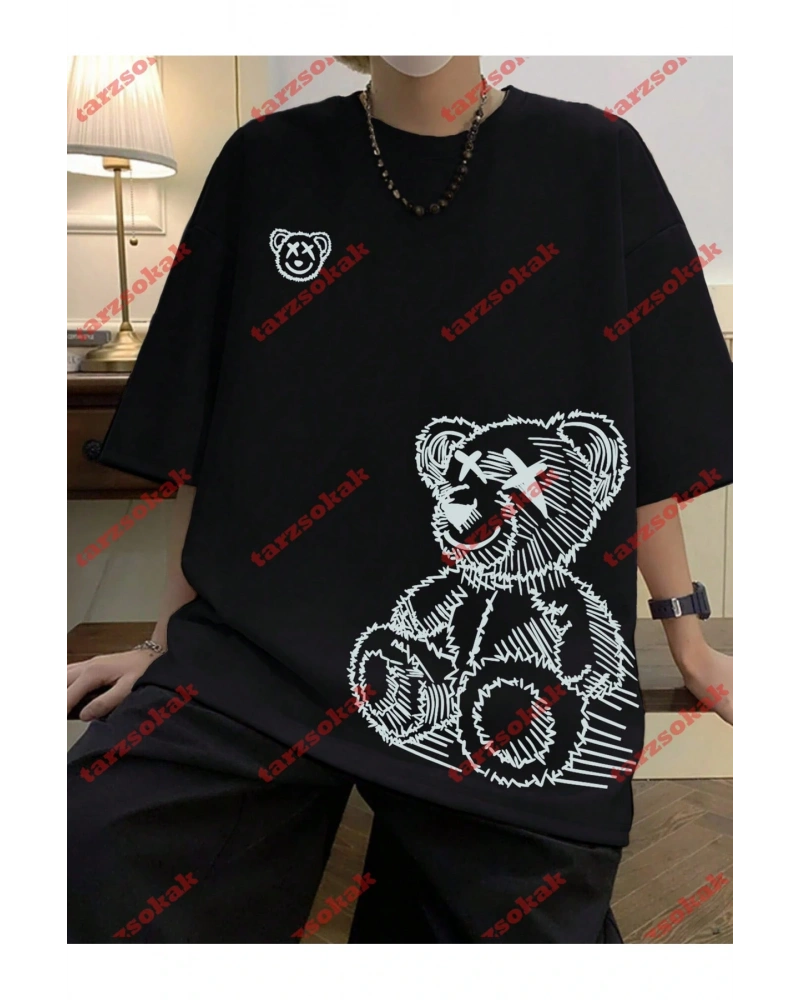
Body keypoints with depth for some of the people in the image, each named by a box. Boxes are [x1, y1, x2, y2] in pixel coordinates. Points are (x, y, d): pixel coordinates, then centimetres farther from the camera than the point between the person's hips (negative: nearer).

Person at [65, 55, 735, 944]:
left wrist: (688, 641, 7)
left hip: (529, 673, 1)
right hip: (264, 642, 1)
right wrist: (169, 639, 8)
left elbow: (651, 436, 5)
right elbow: (203, 436, 7)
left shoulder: (595, 162, 3)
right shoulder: (266, 164, 5)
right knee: (88, 860, -19)